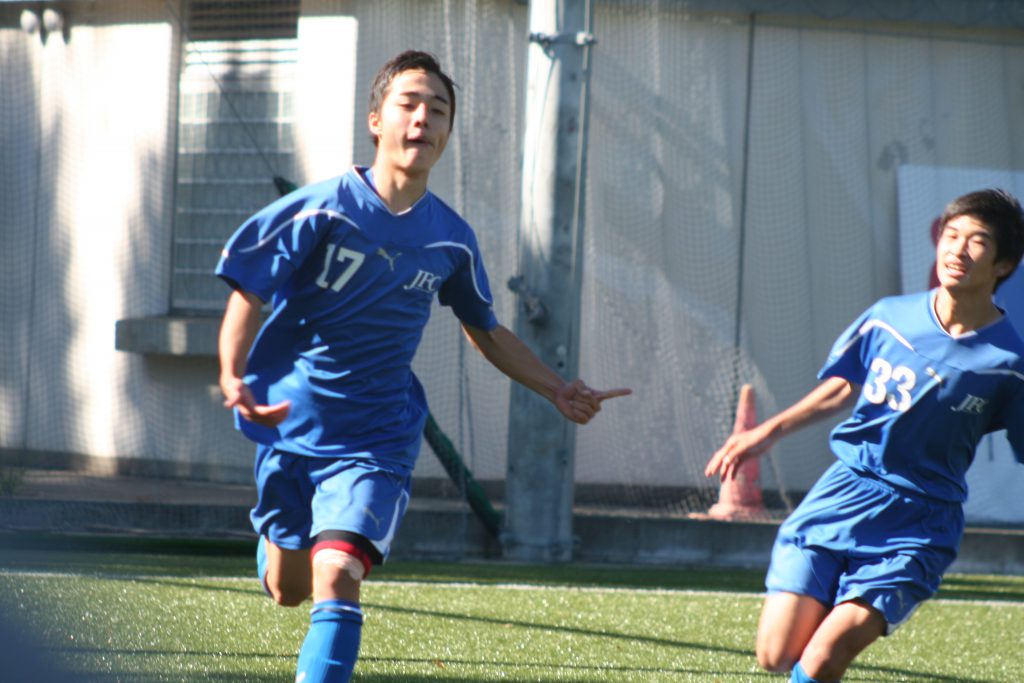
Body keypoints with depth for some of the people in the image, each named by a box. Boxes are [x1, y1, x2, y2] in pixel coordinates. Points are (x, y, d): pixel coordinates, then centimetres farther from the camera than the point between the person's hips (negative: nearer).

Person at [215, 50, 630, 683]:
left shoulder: (451, 238, -1)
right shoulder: (324, 209, -13)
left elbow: (487, 331, 17)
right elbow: (248, 294, -12)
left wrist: (558, 388, 11)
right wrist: (233, 375, -29)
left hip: (374, 439, 0)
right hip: (290, 425, 0)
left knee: (336, 578, -21)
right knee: (287, 589, 15)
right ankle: (278, 534, 52)